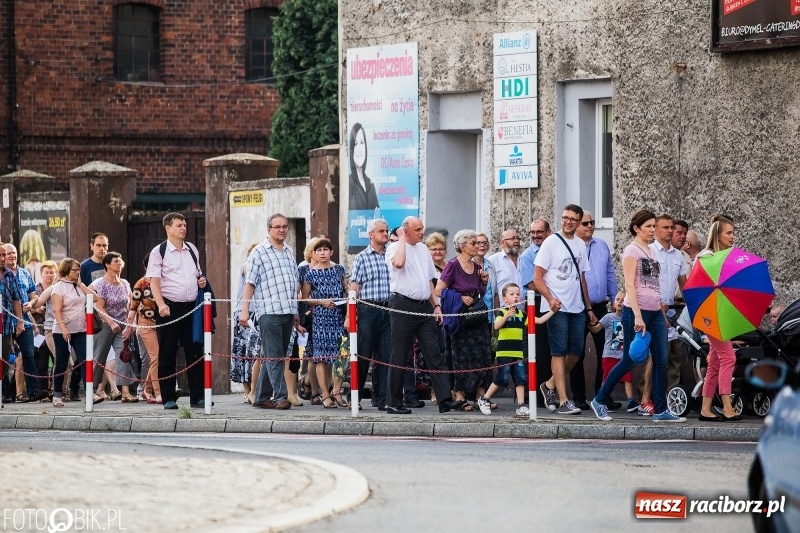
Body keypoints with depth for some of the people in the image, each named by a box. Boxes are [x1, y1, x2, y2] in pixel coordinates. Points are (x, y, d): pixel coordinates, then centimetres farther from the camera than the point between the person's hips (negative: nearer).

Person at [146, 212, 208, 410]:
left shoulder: (192, 249, 14)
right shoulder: (159, 252, -3)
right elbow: (154, 281, -10)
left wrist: (201, 281, 4)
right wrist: (161, 304, -23)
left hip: (191, 306, 5)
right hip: (170, 307, -5)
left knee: (195, 353, 4)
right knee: (167, 355, 1)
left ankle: (197, 397, 9)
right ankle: (168, 399, 6)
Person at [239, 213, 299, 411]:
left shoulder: (290, 252, 18)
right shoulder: (259, 252, -1)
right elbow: (250, 283, -5)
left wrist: (296, 311, 22)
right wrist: (245, 310, -11)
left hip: (287, 312, 7)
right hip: (269, 311, -7)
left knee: (275, 357, 9)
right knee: (274, 357, -9)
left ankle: (261, 397, 14)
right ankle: (281, 397, -13)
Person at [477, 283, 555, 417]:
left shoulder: (521, 314, 12)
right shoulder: (502, 312, -5)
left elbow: (539, 320, 11)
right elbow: (496, 326, -21)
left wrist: (552, 311, 3)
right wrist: (507, 315, -33)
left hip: (518, 353, 6)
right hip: (504, 353, -6)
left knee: (521, 379, 1)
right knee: (501, 380, -3)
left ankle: (521, 406, 3)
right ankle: (484, 400, 12)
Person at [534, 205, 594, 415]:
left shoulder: (580, 245, 13)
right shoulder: (551, 242, -4)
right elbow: (537, 277, -7)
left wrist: (589, 308, 18)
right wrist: (551, 299, -21)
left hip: (577, 309, 6)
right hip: (557, 308, -6)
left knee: (576, 352, 5)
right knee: (559, 352, -5)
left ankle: (550, 385, 23)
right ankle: (563, 401, -7)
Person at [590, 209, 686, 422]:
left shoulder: (651, 252, 16)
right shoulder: (632, 251, -6)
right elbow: (630, 286, -14)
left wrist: (663, 313, 17)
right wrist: (637, 316, -21)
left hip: (655, 311, 7)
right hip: (636, 310, -7)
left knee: (661, 361, 0)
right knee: (629, 361, -3)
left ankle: (661, 410, 2)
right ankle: (600, 400, 12)